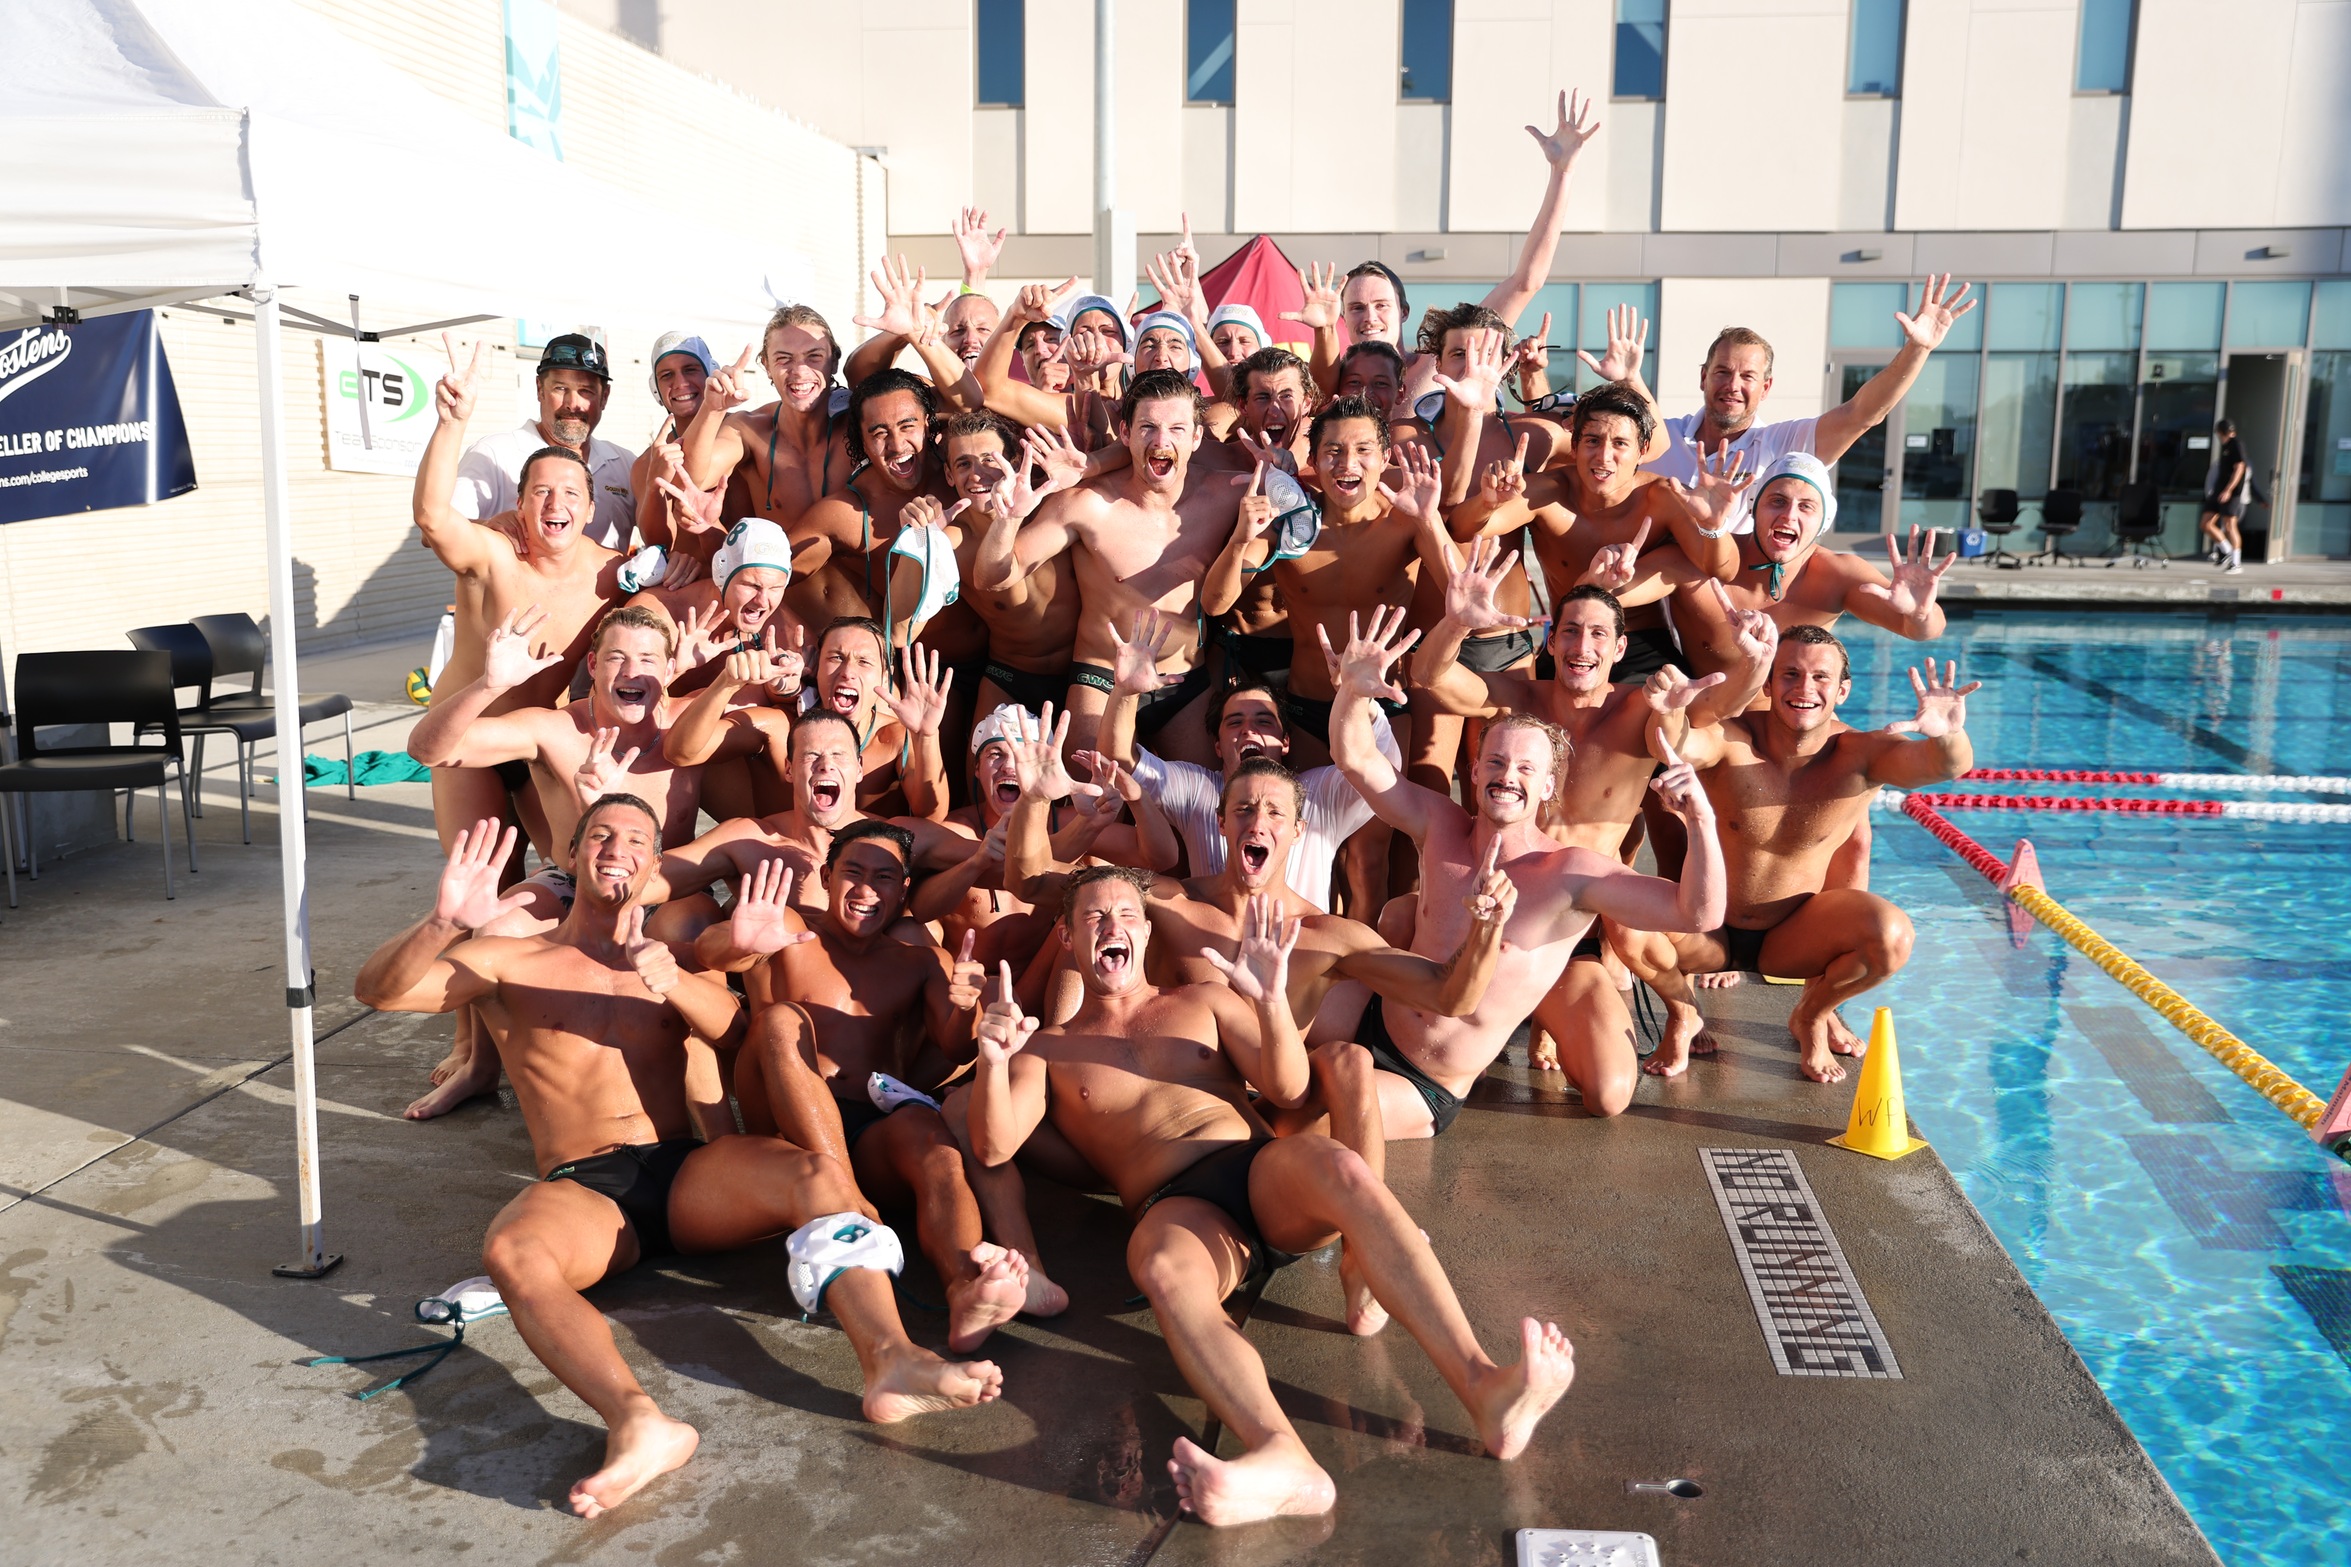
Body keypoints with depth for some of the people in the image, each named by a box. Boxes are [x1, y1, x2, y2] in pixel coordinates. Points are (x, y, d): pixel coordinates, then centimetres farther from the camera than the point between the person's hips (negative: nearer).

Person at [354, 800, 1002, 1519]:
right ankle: (638, 1422, -59)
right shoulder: (512, 963, 15)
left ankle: (891, 1362, -47)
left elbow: (731, 1026, 1)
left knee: (818, 1174, -27)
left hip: (688, 1173, 2)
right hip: (583, 1189, -2)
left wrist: (671, 981, -23)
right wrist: (444, 924, -23)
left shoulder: (671, 958, 22)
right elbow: (378, 990, 0)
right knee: (510, 1251, -36)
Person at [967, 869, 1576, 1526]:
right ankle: (1286, 1460, -62)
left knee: (1333, 1162, -35)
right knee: (1161, 1265, -39)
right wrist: (994, 1061, -17)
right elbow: (993, 1146, 4)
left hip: (1268, 1175, 1)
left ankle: (1483, 1389, -49)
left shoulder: (1205, 1003, 25)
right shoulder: (1048, 1049, 21)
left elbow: (1288, 1089, 12)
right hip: (1178, 1208, -1)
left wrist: (1271, 1000, -7)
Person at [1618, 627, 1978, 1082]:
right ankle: (1682, 1013, 6)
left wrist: (1947, 736, -60)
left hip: (1793, 937, 1)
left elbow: (1946, 766, -35)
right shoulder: (1729, 740, -22)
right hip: (1708, 930, -1)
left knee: (1893, 937, -26)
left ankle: (1811, 1016, 8)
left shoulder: (1861, 757, -18)